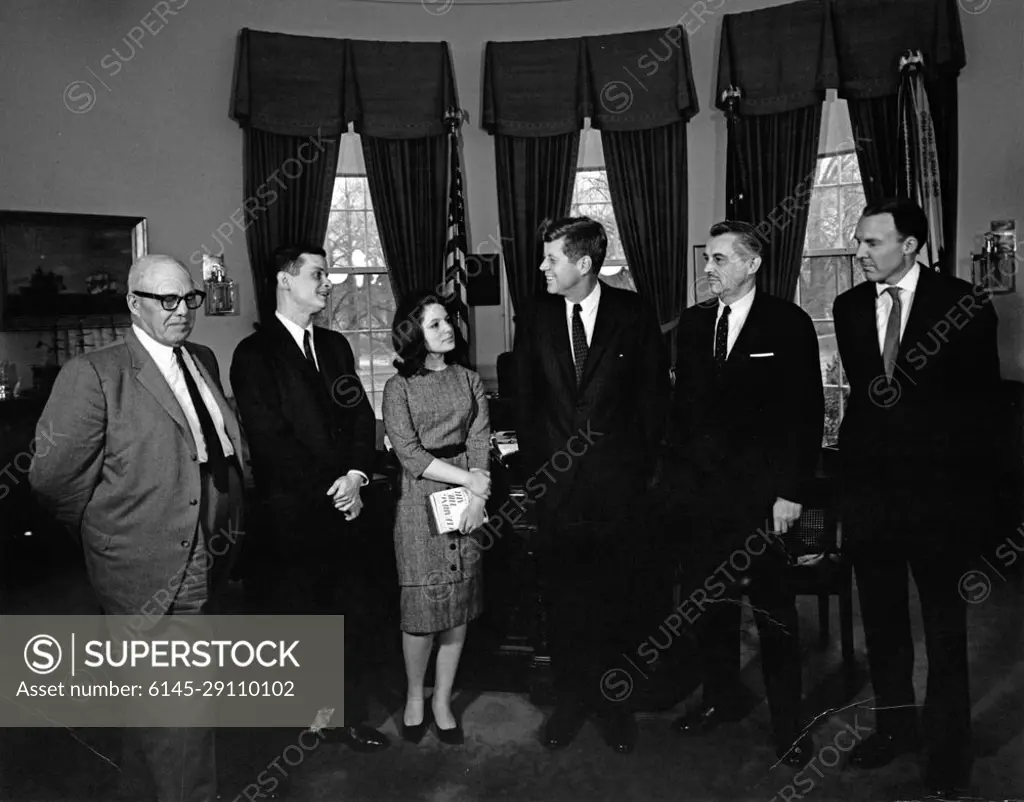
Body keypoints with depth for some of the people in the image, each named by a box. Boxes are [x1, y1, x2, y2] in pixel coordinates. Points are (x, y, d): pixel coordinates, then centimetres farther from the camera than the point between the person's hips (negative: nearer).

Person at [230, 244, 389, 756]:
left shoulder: (335, 346, 14)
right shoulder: (255, 354, -6)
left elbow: (361, 415, 9)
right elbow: (270, 440, -13)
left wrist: (356, 474, -7)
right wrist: (331, 488, -11)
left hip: (339, 507, 6)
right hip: (290, 515, -5)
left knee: (346, 615, 11)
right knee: (291, 615, 7)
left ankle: (347, 715, 26)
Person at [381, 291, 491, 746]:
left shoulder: (469, 380, 9)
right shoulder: (399, 387, 0)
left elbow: (480, 441, 1)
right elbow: (410, 454, -8)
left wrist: (477, 497, -12)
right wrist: (468, 478, -12)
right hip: (421, 503, -3)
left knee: (460, 606, 7)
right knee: (422, 609, 0)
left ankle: (443, 700, 23)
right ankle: (414, 696, 24)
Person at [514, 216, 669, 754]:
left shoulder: (634, 315, -2)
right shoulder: (534, 321, 4)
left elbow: (653, 396, 2)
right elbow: (526, 403, 9)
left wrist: (644, 467, 0)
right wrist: (533, 468, 5)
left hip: (618, 483, -2)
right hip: (557, 483, 2)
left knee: (614, 599, 7)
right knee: (563, 600, 8)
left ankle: (614, 701, 27)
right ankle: (570, 700, 26)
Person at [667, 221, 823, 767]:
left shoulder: (789, 324, -5)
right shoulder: (692, 324, 9)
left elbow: (807, 411, -7)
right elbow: (682, 404, 11)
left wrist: (792, 491, -11)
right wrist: (679, 473, 5)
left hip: (763, 494, -4)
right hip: (701, 490, 5)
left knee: (774, 610, 7)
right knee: (706, 601, 13)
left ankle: (788, 722, 23)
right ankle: (720, 699, 33)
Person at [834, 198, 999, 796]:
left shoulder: (963, 303, -6)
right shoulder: (849, 307, 5)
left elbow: (983, 393, -3)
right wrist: (864, 442, 3)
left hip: (938, 485, -3)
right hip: (870, 482, 4)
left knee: (945, 626, 9)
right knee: (882, 619, 14)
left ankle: (948, 754, 24)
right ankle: (895, 725, 32)